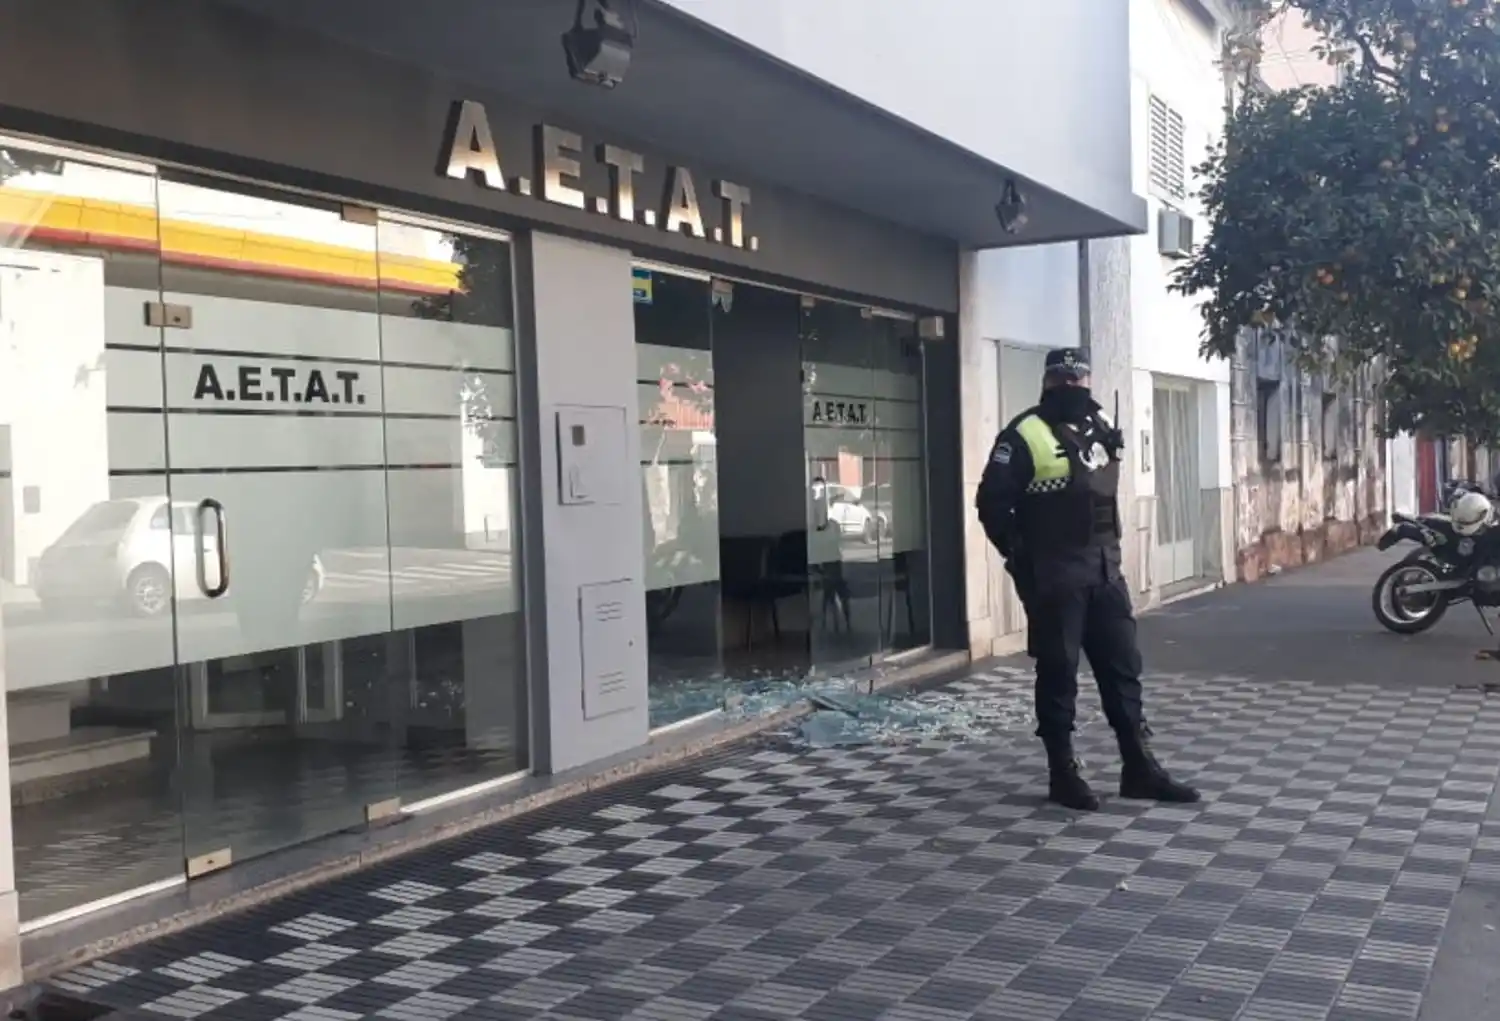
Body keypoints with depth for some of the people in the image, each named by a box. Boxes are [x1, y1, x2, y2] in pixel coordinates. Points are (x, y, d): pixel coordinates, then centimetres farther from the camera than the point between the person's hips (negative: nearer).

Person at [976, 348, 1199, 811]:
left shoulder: (1102, 429, 12)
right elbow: (992, 503, -13)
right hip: (1055, 577, -7)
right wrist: (1022, 558, -13)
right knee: (1058, 673, 1)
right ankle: (1063, 774, 11)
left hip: (1104, 570, 7)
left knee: (1122, 667, 10)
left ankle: (1139, 768, 19)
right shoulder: (1025, 435, -11)